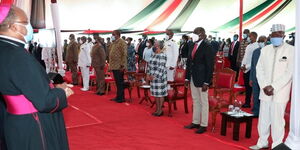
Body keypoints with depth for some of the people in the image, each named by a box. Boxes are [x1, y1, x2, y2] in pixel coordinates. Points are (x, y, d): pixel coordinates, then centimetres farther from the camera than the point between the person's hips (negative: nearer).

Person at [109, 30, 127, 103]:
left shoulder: (122, 43, -10)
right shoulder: (113, 43, 16)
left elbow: (124, 55, -15)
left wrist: (122, 65, -19)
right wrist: (110, 65, 15)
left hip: (119, 67, -8)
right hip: (114, 66, 8)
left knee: (120, 82, -3)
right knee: (117, 82, 14)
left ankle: (121, 98, 5)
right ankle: (118, 97, 21)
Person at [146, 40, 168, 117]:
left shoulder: (162, 55, -13)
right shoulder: (154, 55, 13)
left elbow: (161, 67, -19)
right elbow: (150, 65, 16)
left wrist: (155, 76, -20)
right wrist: (148, 75, 8)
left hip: (159, 77, -8)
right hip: (153, 78, 8)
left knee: (160, 94, 0)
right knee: (155, 93, 12)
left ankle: (160, 110, 10)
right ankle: (157, 110, 21)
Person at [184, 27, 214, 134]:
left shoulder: (207, 47, -13)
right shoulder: (193, 46, 10)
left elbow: (210, 66, -15)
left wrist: (206, 82, -18)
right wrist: (187, 78, 9)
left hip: (202, 79, -7)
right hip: (193, 78, 7)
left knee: (203, 102, 3)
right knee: (195, 101, 16)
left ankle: (203, 125, 13)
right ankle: (195, 122, 27)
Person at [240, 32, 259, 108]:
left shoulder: (256, 47, -11)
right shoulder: (248, 46, 16)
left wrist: (247, 67, -16)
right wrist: (242, 65, 7)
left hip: (250, 69, -8)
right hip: (245, 69, 8)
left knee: (249, 87, -2)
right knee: (246, 87, 12)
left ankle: (248, 103, 5)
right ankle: (247, 102, 20)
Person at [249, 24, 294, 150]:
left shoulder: (291, 50, -4)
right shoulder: (265, 50, 9)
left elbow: (289, 72, -9)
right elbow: (259, 69, 7)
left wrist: (273, 87, -13)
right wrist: (264, 86, -6)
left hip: (280, 92, -4)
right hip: (265, 92, 4)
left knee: (277, 120, -1)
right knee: (263, 119, 9)